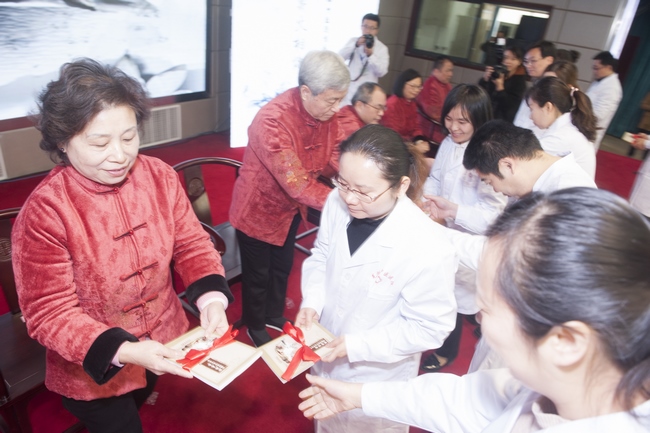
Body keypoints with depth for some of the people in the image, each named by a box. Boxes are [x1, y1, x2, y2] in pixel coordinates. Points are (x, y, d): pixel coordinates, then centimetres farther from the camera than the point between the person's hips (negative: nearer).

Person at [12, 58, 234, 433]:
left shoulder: (160, 177, -14)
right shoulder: (43, 213, -26)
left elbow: (192, 244, -8)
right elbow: (50, 314, -22)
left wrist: (212, 299, -25)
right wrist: (125, 351, -34)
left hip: (162, 345, 5)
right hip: (91, 371, -4)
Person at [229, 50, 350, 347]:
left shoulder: (326, 113, -13)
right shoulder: (272, 120, -36)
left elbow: (335, 158, -12)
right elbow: (298, 184, -39)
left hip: (291, 208, 7)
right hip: (259, 210, -6)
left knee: (282, 268, 26)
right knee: (258, 275, 17)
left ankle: (274, 316, 52)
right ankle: (255, 326, 44)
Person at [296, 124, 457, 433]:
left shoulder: (427, 248, -35)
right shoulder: (337, 203, -20)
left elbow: (430, 327, -23)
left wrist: (356, 345, -26)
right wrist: (312, 303, -17)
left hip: (377, 378, -4)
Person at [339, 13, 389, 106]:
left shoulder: (382, 48, 0)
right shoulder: (353, 41, 9)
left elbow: (381, 72, -10)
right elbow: (340, 57, -4)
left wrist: (371, 55, -23)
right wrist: (355, 45, -17)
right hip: (348, 89, 3)